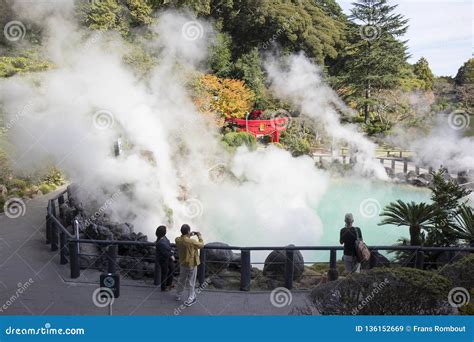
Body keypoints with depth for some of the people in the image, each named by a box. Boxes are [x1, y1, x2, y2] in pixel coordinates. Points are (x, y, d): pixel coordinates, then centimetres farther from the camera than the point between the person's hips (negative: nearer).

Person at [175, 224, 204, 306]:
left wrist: (189, 236, 9)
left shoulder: (177, 240, -12)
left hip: (182, 264, 6)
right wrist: (199, 236, 2)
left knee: (181, 280, 25)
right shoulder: (192, 241, -29)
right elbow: (201, 245, -11)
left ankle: (178, 296, 40)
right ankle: (191, 299, 22)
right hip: (191, 264, -6)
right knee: (191, 283, 10)